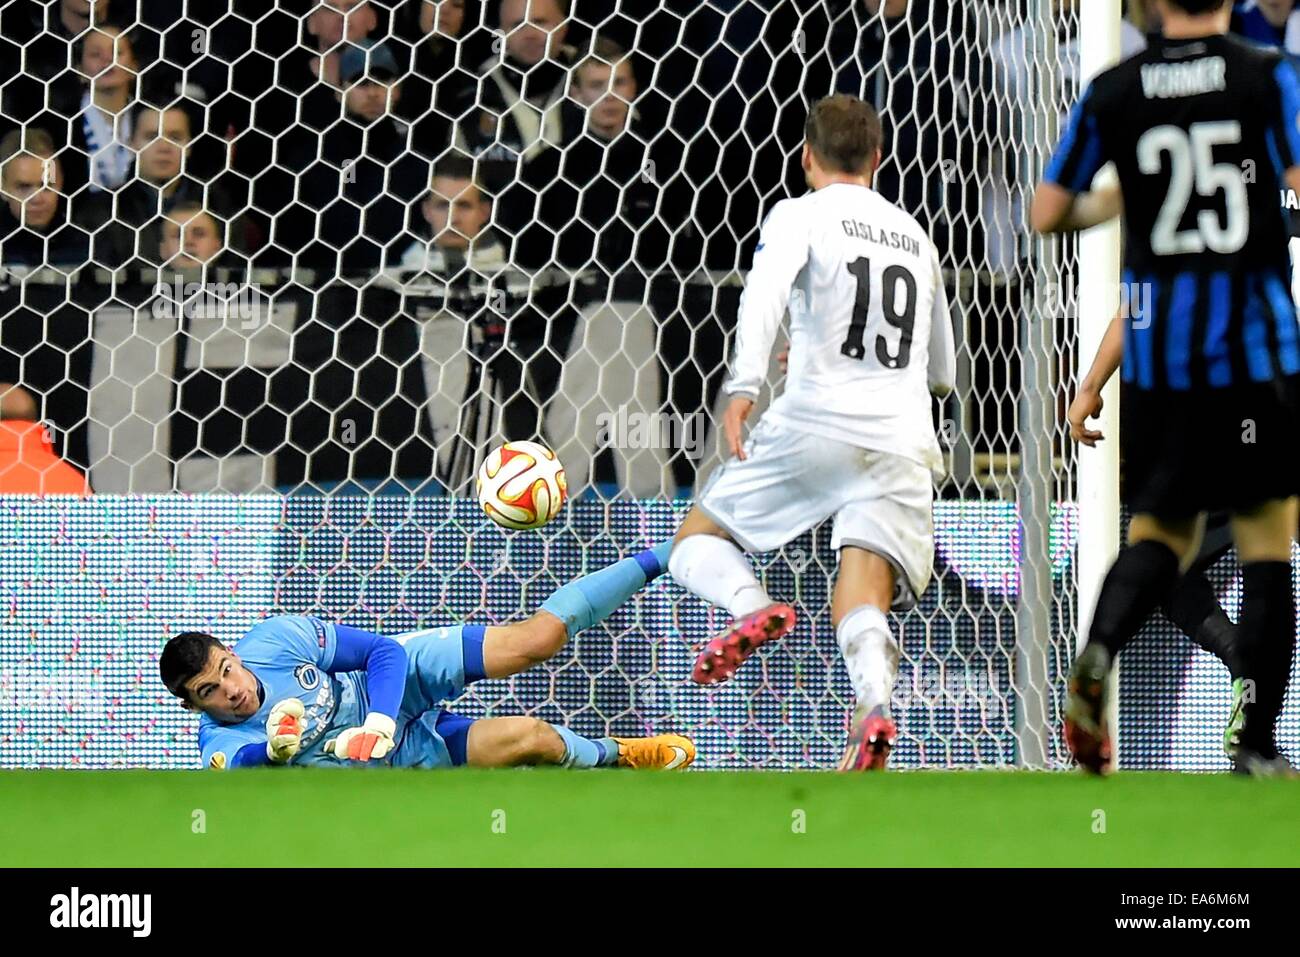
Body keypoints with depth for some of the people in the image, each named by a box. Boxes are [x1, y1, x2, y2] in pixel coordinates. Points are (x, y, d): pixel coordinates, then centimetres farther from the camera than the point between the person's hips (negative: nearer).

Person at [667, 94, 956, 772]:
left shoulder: (801, 215, 8)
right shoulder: (916, 237, 25)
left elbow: (765, 290, -15)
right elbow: (943, 374, 33)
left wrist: (743, 385, -26)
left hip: (812, 423, -4)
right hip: (903, 441, 4)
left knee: (698, 539, 13)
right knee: (861, 607, -8)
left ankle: (750, 604, -21)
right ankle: (873, 703, -41)